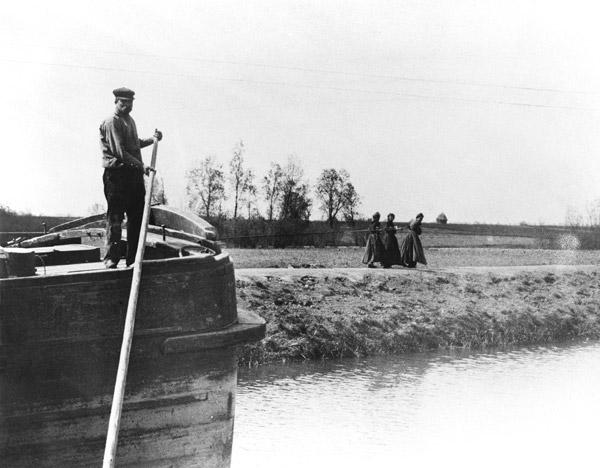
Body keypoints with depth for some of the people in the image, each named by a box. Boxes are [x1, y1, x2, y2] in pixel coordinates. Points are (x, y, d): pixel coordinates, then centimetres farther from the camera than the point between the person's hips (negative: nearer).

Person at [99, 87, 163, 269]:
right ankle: (111, 258, -5)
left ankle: (133, 259, 17)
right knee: (115, 217, -8)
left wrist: (152, 139, 16)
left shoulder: (130, 120, 20)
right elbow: (120, 152, -19)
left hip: (134, 174, 9)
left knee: (137, 217, 9)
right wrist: (141, 165, -23)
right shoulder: (111, 122, -10)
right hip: (117, 174, -9)